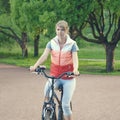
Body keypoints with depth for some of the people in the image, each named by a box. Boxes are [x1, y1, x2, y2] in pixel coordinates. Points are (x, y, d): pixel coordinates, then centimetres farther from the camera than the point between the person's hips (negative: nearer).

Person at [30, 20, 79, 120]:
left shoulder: (72, 44, -7)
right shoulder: (52, 43, -1)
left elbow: (75, 59, -17)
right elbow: (44, 56, -11)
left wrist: (75, 70, -39)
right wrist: (35, 66, -29)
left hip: (68, 78, -2)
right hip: (54, 76, 2)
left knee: (65, 105, -5)